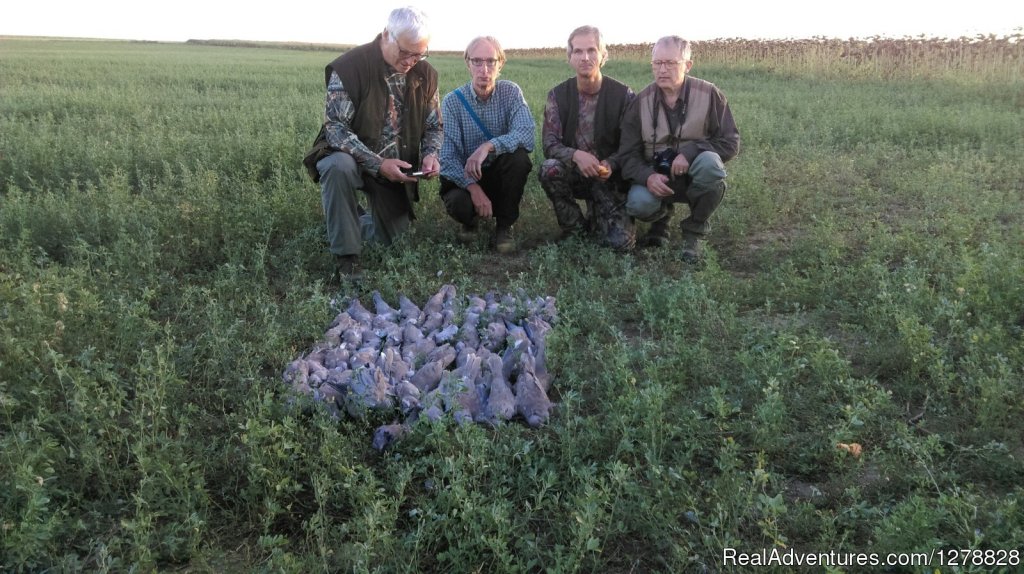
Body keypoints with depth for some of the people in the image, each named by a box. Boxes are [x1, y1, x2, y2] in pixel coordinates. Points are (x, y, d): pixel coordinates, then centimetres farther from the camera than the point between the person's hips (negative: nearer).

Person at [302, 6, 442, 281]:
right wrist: (377, 164, -37)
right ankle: (346, 258, -25)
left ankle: (354, 222, 45)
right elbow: (335, 128, -26)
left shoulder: (425, 74, -7)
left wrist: (430, 154, -20)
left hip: (395, 169, 5)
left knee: (391, 240, 10)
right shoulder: (349, 67, -23)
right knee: (339, 166, -41)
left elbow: (433, 126, 3)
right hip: (351, 157, -4)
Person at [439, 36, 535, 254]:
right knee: (459, 204, -33)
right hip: (464, 178, -1)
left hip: (501, 176, 1)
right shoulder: (453, 101, -9)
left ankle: (504, 226, -10)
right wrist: (473, 187, -32)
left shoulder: (511, 92, -8)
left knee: (518, 155, -30)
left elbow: (526, 135, -26)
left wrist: (489, 146, -42)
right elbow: (449, 158, -16)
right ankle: (471, 220, 8)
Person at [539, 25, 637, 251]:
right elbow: (550, 144, -11)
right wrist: (576, 155, -32)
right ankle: (575, 228, -7)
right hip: (573, 172, 1)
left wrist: (611, 164, -28)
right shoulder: (558, 95, -5)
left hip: (611, 177, -1)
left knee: (621, 241, -19)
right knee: (549, 169, -34)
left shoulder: (624, 95, -9)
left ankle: (597, 215, 20)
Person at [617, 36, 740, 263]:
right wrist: (647, 176, -28)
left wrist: (690, 152, -26)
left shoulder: (708, 94, -11)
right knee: (638, 204, -32)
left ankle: (694, 230, -12)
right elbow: (628, 153, -6)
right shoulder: (641, 101, -6)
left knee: (710, 162, -35)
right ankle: (661, 216, 9)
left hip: (695, 175, 0)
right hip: (657, 177, 1)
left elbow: (730, 142, -10)